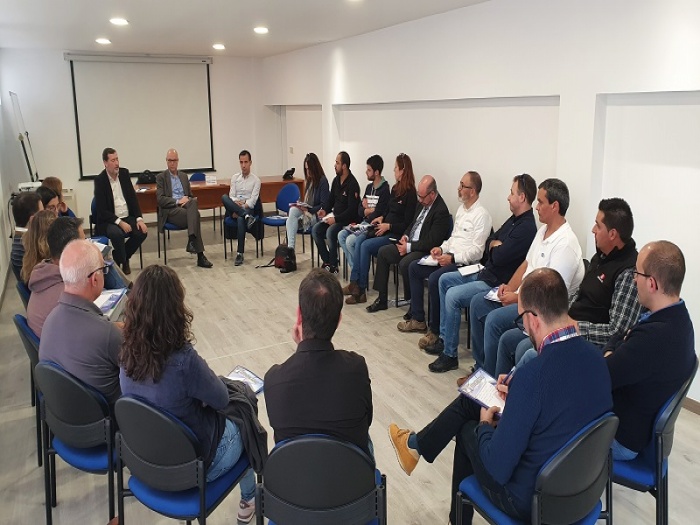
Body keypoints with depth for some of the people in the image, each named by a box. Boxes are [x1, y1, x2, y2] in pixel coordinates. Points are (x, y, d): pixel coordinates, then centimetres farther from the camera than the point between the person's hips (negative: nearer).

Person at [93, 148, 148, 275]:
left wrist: (139, 219, -6)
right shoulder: (100, 180, -9)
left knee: (142, 231, -20)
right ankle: (122, 262, -8)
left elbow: (133, 197, 7)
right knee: (117, 233, -35)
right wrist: (120, 222, -23)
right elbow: (101, 210, -13)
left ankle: (122, 257, 6)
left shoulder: (124, 173, 6)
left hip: (127, 217, 5)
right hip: (109, 220, -5)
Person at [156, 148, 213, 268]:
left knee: (193, 201, -36)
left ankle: (192, 240, -47)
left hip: (185, 205, 4)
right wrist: (177, 201, -17)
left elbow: (190, 195, 25)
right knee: (195, 215, -35)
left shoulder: (184, 176, 25)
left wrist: (188, 199, -1)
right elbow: (160, 199, -2)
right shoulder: (161, 177, 10)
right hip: (170, 210, -4)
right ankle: (200, 256, -40)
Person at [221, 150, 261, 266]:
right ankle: (246, 216, -39)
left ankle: (240, 253, -36)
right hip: (234, 208, 3)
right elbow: (231, 196, 5)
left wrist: (241, 207, -17)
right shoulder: (235, 178, 16)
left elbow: (253, 200, -4)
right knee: (224, 197, -30)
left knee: (240, 219, -39)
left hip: (248, 208, -3)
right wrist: (236, 203, -17)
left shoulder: (255, 180, 6)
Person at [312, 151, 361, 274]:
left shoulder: (352, 184, -16)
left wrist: (336, 219, -24)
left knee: (330, 232, -31)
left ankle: (333, 266, -14)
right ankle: (327, 262, -4)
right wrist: (325, 210, -1)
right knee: (315, 229, -11)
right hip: (334, 217, 8)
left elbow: (352, 209, -20)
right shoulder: (336, 180, 9)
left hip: (348, 220, -8)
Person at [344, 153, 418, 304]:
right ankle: (355, 283, -18)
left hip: (396, 234, -8)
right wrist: (382, 218, 5)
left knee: (366, 245, -23)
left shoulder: (410, 194, -11)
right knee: (359, 240, -15)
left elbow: (407, 224, -13)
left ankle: (360, 289, -14)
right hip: (384, 229, 8)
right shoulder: (395, 189, 13)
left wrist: (388, 226, -18)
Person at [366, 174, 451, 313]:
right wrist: (405, 236, 2)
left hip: (425, 250, -10)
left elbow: (432, 242, -22)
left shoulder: (441, 211, -19)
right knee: (383, 252, 2)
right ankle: (382, 299, 7)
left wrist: (409, 247, -18)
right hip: (410, 243, 10)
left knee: (404, 264, -32)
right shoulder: (423, 202, 7)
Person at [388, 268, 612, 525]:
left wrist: (485, 424, -7)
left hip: (530, 500, -7)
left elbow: (498, 469, -25)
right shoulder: (596, 358, -9)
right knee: (468, 401, 17)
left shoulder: (531, 375, -33)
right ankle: (418, 445, 41)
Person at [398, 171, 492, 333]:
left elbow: (477, 250, -18)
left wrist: (453, 258, -23)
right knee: (414, 267, 4)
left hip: (464, 263, -10)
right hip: (449, 257, 10)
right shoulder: (461, 209, 15)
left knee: (434, 278, -30)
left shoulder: (481, 215, -13)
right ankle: (417, 319, 7)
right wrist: (442, 248, 5)